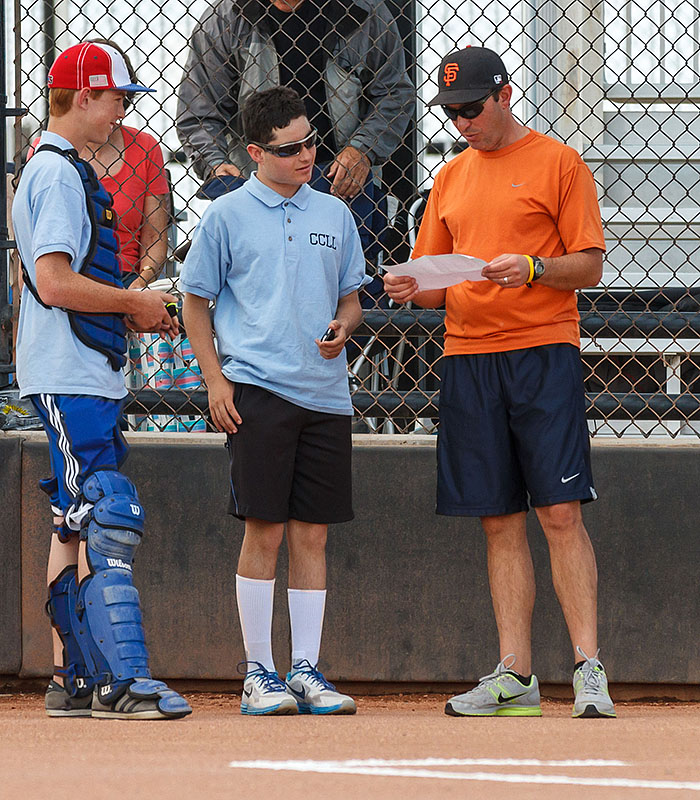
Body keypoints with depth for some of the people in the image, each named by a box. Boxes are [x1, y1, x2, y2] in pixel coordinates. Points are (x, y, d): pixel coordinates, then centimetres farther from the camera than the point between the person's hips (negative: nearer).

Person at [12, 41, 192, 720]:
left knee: (78, 524, 11)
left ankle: (74, 680, 15)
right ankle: (122, 680, -21)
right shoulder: (59, 174, -13)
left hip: (85, 376, 11)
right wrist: (134, 303, -11)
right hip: (70, 377, -11)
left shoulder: (60, 169, 19)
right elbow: (55, 283, -21)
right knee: (108, 519, -16)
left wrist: (136, 312, 12)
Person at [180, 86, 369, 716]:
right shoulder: (227, 216, 1)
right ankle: (259, 674, 1)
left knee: (313, 533, 5)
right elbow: (195, 302, 5)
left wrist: (342, 328, -4)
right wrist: (215, 380, -4)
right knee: (265, 531, -5)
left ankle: (306, 670, 10)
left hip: (325, 394, 4)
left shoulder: (334, 215, 12)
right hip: (257, 391, -4)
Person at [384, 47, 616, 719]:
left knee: (560, 513, -11)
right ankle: (514, 677, 4)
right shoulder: (451, 178, 18)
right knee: (499, 522, 4)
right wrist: (411, 289, -3)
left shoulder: (558, 163, 2)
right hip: (467, 356, 5)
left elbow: (589, 266, -3)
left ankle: (589, 670, -11)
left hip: (543, 351, -5)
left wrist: (532, 269, -20)